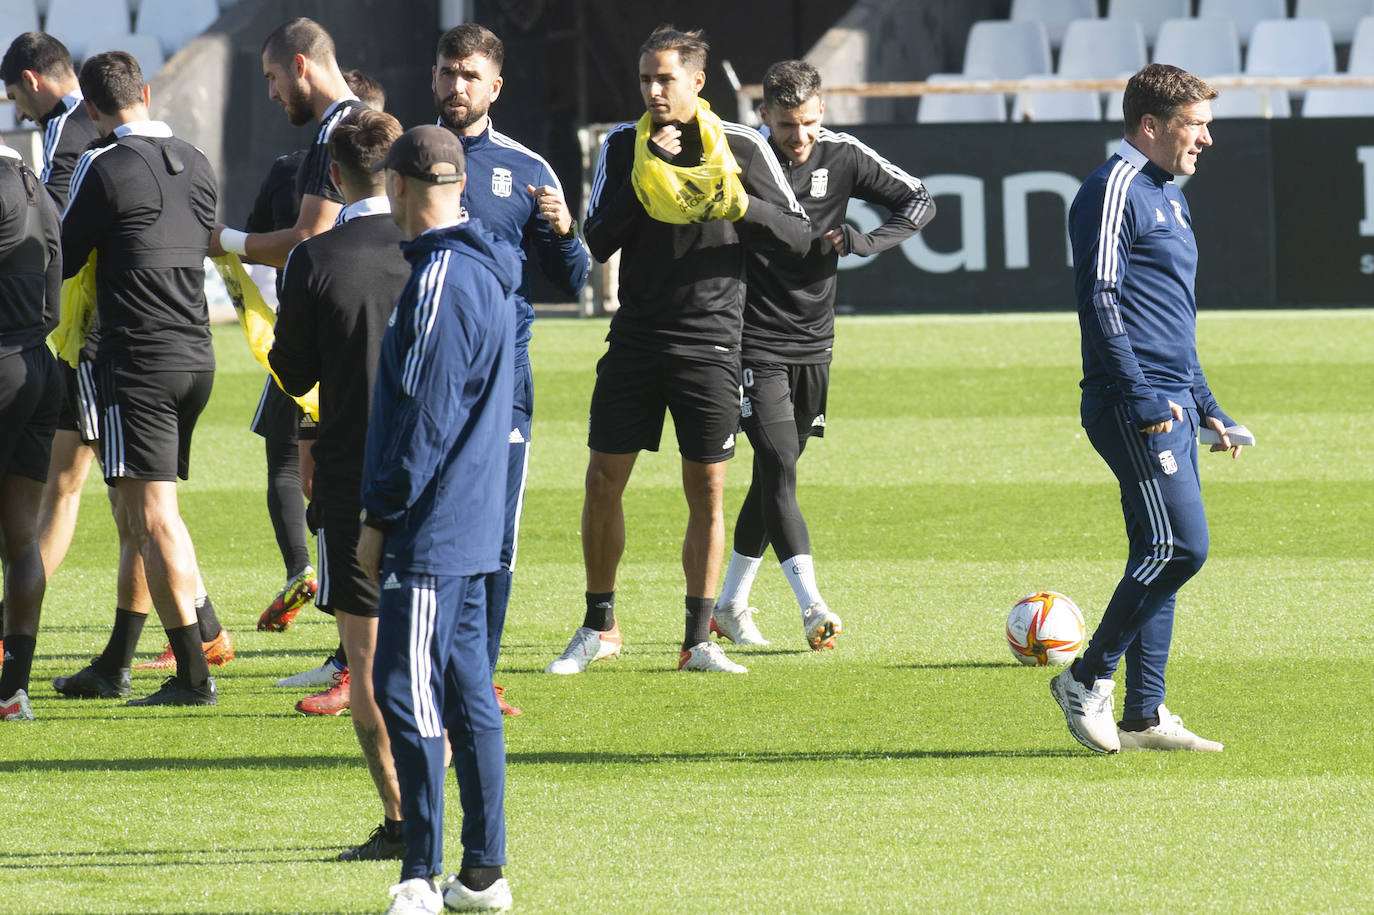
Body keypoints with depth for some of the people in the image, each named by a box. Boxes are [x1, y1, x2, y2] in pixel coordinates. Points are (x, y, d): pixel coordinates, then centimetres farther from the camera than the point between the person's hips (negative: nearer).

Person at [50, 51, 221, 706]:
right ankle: (114, 666, 24)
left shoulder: (104, 167, -11)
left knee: (153, 516, -7)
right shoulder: (195, 165, 10)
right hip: (197, 354, 7)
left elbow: (63, 260, -4)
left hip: (137, 359, -7)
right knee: (136, 517, 16)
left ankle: (193, 675, -12)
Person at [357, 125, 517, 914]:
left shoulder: (441, 280, -16)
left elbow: (424, 415, -19)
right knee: (467, 689, 12)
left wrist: (381, 518, -13)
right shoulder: (485, 270, 14)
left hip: (433, 525, -10)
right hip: (471, 523, 10)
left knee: (406, 689, -9)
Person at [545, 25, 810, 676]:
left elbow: (798, 236, -1)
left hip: (710, 343, -2)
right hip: (636, 336, 2)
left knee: (706, 493, 0)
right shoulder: (623, 147, 4)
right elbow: (599, 243, -5)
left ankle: (699, 640, 9)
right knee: (603, 480, 2)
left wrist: (740, 206, -18)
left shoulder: (741, 147, -1)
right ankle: (599, 627, 17)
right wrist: (643, 174, -15)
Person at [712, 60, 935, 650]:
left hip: (813, 345, 4)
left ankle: (730, 606, 24)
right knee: (778, 470, -16)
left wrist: (862, 241, -10)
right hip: (756, 344, -4)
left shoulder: (843, 157, -1)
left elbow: (919, 203, 5)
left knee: (776, 478, 11)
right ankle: (812, 606, -24)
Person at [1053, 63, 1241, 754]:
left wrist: (1206, 406, 25)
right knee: (1179, 545, -14)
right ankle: (1088, 679, -5)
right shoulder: (1115, 190, -9)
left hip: (1171, 405, 10)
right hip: (1135, 405, -10)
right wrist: (1140, 397, -22)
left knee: (1161, 556, 8)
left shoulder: (1167, 196, 21)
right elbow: (1101, 299, -16)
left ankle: (1143, 716, 10)